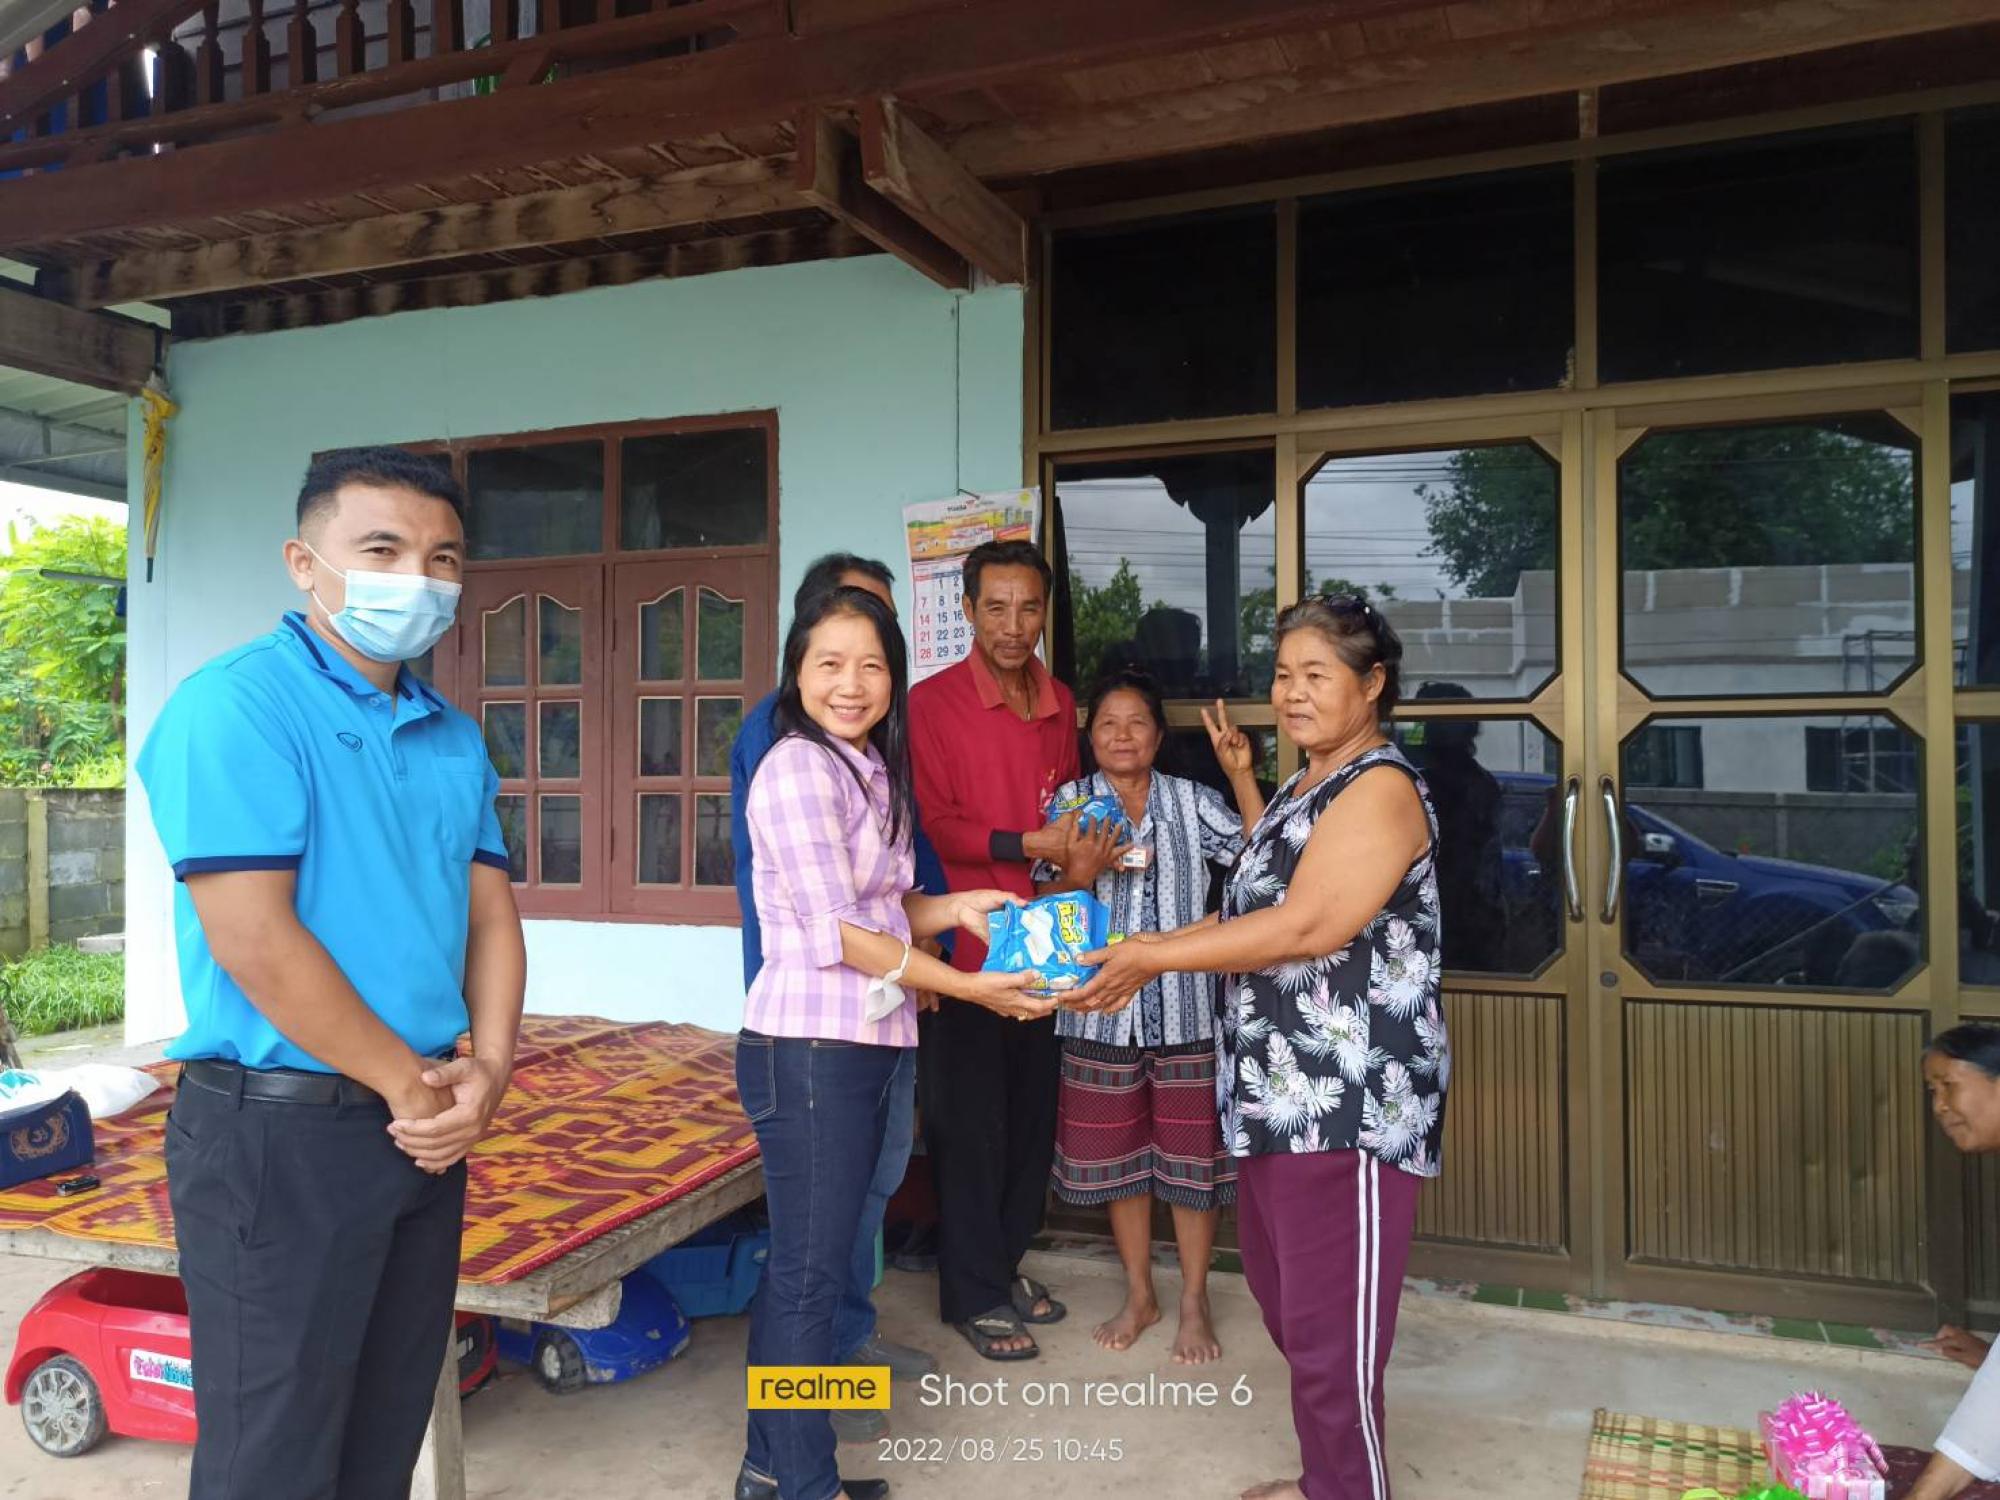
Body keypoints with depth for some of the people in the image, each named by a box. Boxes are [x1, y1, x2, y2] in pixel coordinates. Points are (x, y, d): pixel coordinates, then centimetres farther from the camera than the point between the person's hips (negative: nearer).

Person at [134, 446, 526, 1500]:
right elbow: (255, 940, -20)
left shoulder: (456, 739, 9)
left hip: (427, 1131, 7)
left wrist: (487, 1067, -8)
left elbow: (492, 916, 9)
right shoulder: (236, 706, -14)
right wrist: (411, 1084, -13)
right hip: (281, 1133, -6)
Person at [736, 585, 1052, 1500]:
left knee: (805, 1262, 17)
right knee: (810, 1271, 3)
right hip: (808, 1049, -8)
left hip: (865, 1047, 8)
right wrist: (971, 988, -15)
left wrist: (958, 906, -1)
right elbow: (836, 932, -18)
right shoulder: (797, 767, -14)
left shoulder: (872, 768, 12)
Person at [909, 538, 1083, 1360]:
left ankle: (1005, 1261, 32)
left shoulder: (1060, 704, 9)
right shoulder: (933, 702, -8)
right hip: (967, 945, -5)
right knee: (970, 1122, 4)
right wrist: (1027, 845, -21)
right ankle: (973, 1292, 19)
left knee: (1032, 1113, 14)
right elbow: (931, 826, -12)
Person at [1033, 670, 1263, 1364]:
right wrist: (1081, 872, -20)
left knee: (1192, 1154, 7)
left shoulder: (1191, 800, 1)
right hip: (1103, 1010, 1)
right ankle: (1139, 1294, 31)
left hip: (1187, 1006, -1)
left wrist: (1241, 774, -18)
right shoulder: (1071, 802, 2)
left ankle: (1194, 1301, 24)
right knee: (1118, 1153, 12)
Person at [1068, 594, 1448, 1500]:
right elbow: (1259, 912, 19)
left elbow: (1304, 926, -23)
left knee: (1333, 1328, -1)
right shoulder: (1301, 789, 16)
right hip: (1281, 1092, 10)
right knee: (1287, 1303, 21)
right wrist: (1149, 953, 7)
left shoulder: (1381, 788, -14)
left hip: (1350, 1102, -10)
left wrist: (1152, 957, -19)